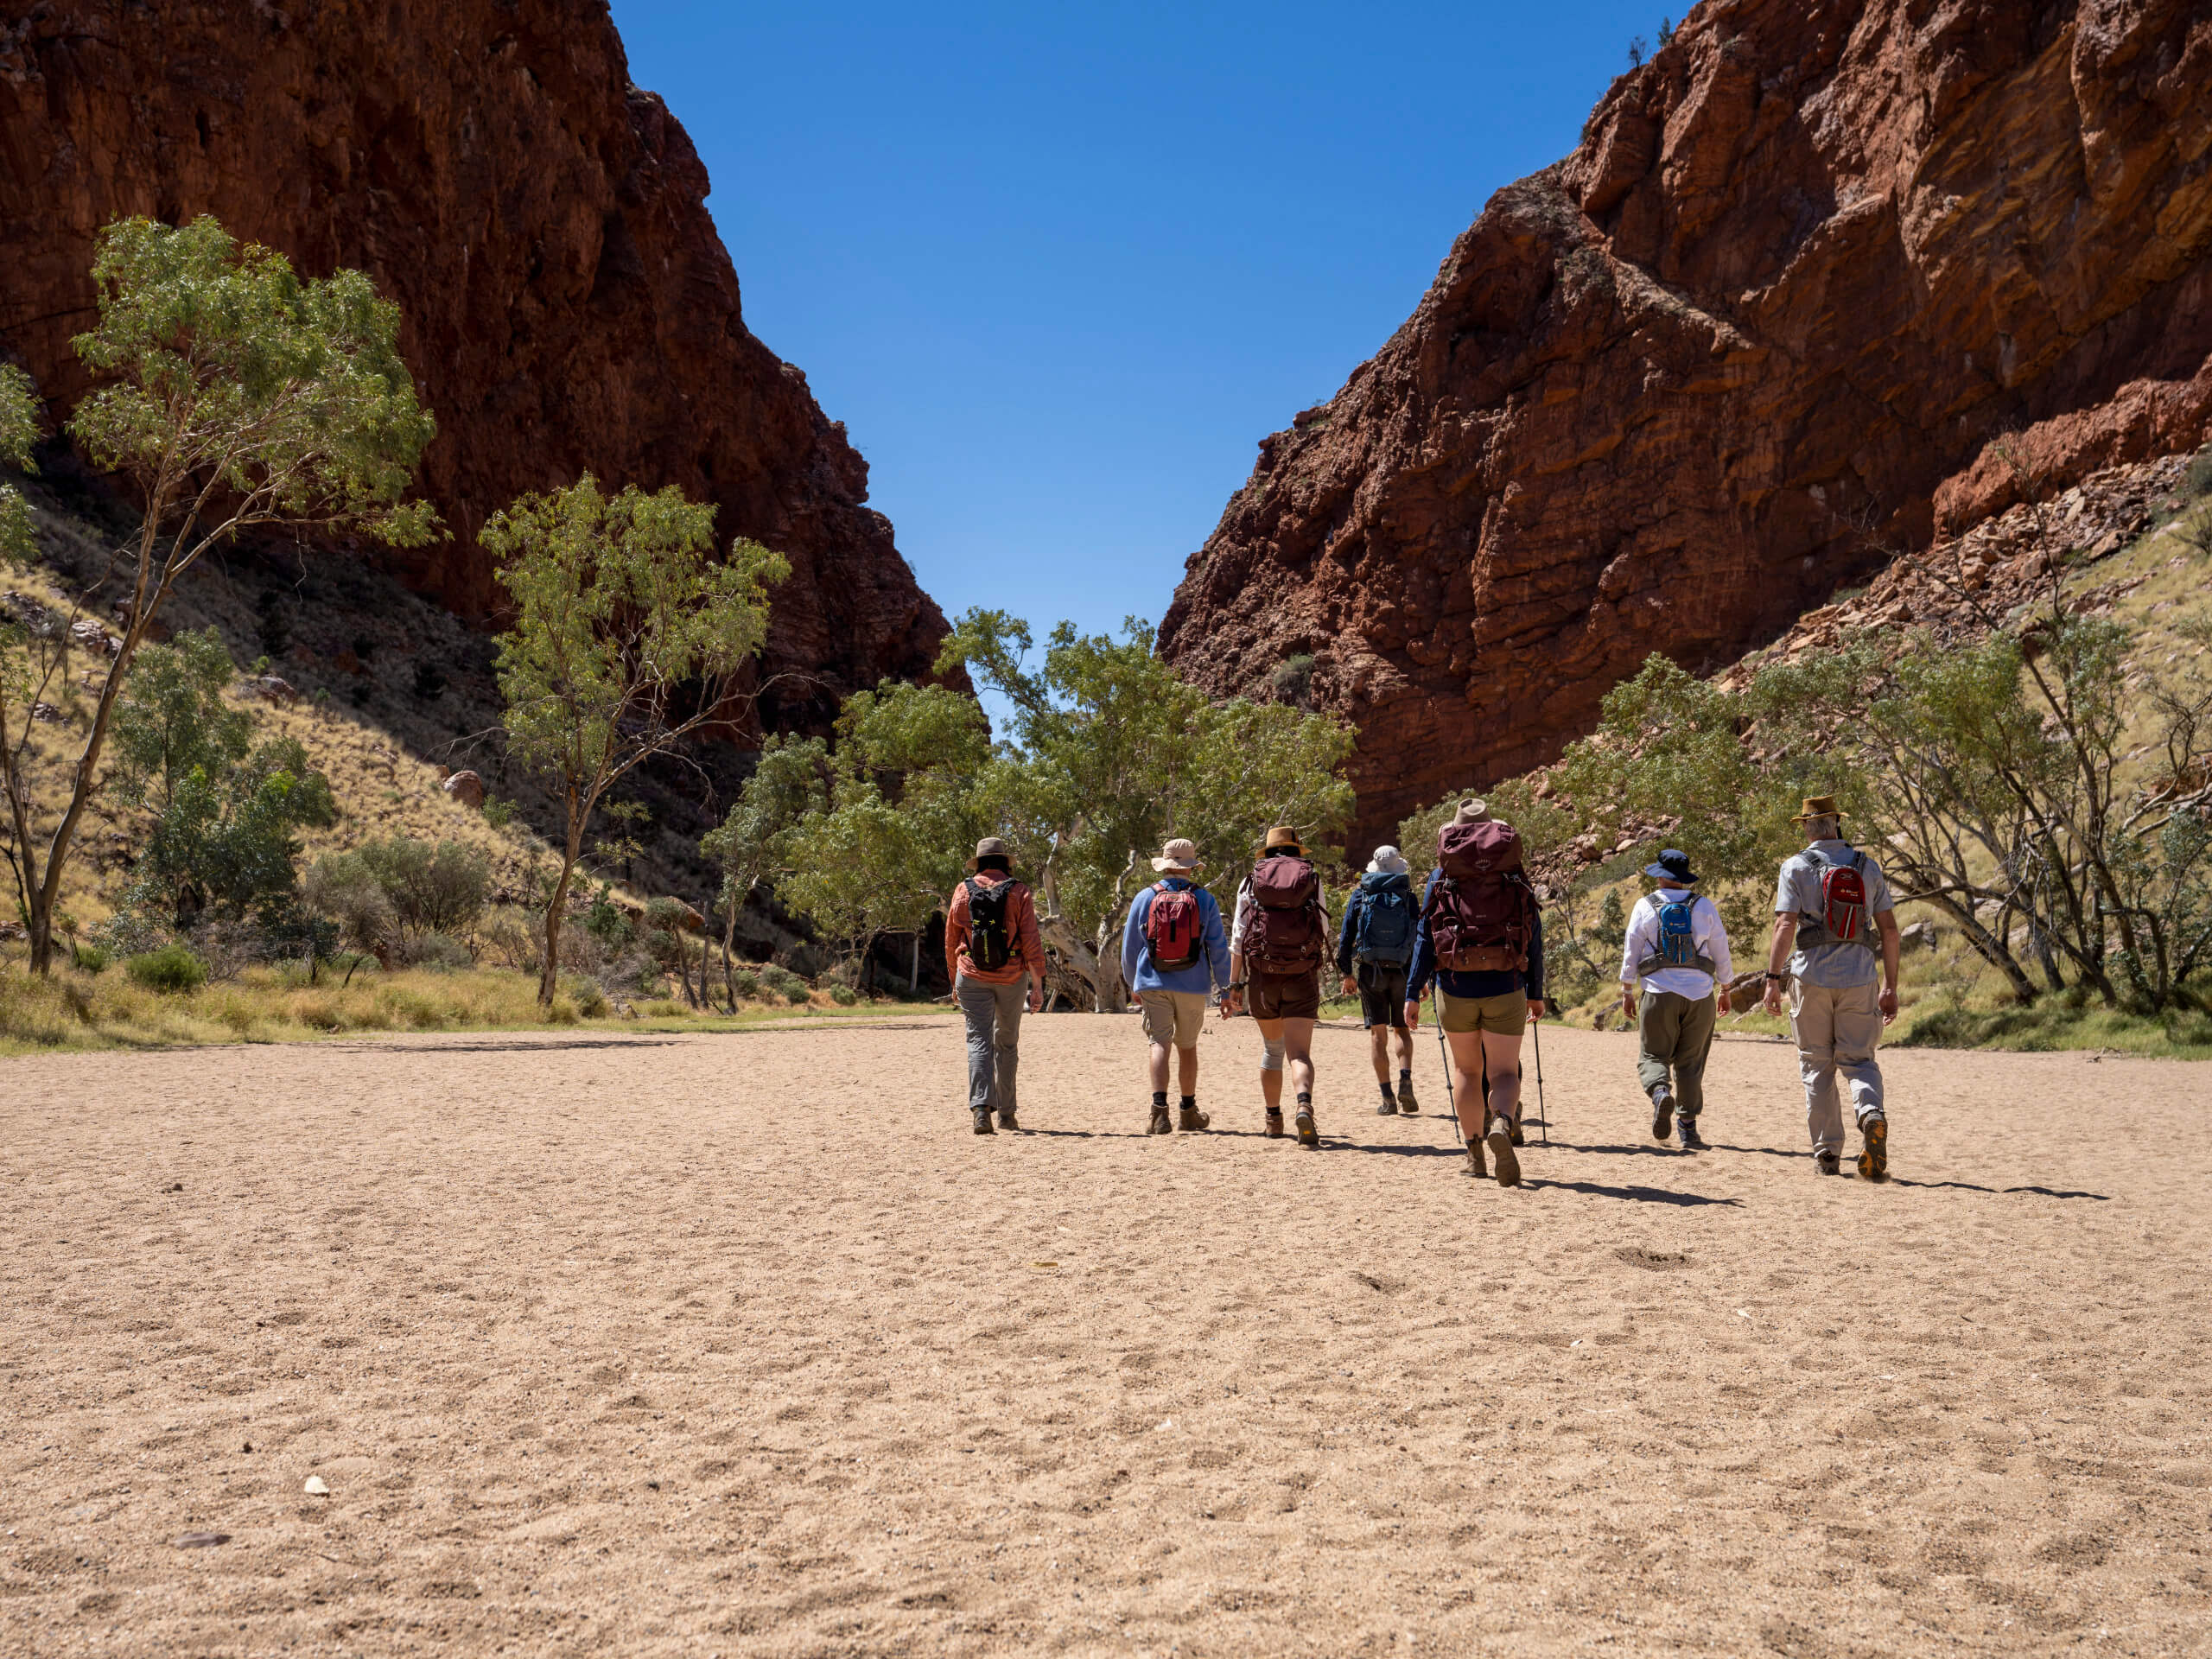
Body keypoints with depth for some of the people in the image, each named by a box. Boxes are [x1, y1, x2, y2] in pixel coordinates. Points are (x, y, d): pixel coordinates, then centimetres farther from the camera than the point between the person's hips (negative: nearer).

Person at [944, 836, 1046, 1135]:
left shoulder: (963, 891, 3)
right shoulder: (1019, 892, -1)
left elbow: (950, 942, 8)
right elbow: (1032, 942, -7)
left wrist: (955, 981, 20)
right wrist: (1037, 985, -4)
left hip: (972, 977, 0)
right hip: (1012, 977, 0)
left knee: (979, 1041, -2)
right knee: (1007, 1043, 13)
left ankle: (981, 1108, -20)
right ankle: (1006, 1113, 18)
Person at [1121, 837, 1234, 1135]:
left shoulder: (1145, 898, 3)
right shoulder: (1204, 899, 3)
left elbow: (1129, 947, 9)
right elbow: (1218, 948, 2)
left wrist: (1133, 985, 22)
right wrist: (1226, 989, 8)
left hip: (1153, 984, -1)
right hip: (1192, 986, 1)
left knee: (1160, 1043, -5)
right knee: (1187, 1046, 14)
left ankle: (1159, 1107, -24)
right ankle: (1188, 1111, 23)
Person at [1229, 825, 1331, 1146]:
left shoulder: (1250, 882, 6)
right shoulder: (1313, 881, 6)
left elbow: (1238, 936, 1)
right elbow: (1323, 932, 6)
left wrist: (1234, 982, 4)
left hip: (1261, 976, 1)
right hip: (1302, 975, -1)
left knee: (1272, 1047, 19)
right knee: (1299, 1052, -6)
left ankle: (1273, 1118, 24)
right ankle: (1305, 1105, -32)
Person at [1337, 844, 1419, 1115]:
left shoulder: (1359, 895, 2)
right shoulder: (1408, 897, 1)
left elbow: (1346, 936, 2)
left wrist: (1347, 974, 8)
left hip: (1369, 971, 0)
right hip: (1401, 971, 0)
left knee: (1377, 1034, 3)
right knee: (1401, 1030, 14)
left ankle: (1387, 1098, -2)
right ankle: (1405, 1081, -9)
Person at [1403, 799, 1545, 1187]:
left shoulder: (1440, 876, 3)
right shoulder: (1515, 876, 6)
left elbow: (1424, 937, 0)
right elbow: (1535, 938, 7)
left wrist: (1413, 993, 3)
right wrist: (1536, 993, 15)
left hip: (1455, 987, 1)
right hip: (1505, 988, 0)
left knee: (1466, 1069, 18)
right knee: (1505, 1072, 3)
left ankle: (1474, 1152, 18)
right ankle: (1502, 1124, -27)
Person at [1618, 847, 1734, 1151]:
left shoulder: (1646, 906, 3)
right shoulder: (1704, 906, 7)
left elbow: (1631, 954, 3)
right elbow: (1721, 954, 11)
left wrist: (1627, 993, 12)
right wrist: (1726, 991, 22)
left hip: (1659, 994, -2)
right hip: (1699, 996, 2)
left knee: (1652, 1056, 4)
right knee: (1690, 1063, 9)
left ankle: (1660, 1092, -28)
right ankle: (1689, 1129, 7)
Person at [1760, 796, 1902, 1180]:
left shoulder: (1797, 866, -1)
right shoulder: (1868, 866, 9)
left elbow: (1785, 925, -11)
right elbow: (1889, 929, 7)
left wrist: (1773, 978, -9)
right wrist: (1890, 987, 11)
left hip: (1812, 976, -2)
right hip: (1859, 977, 2)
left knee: (1817, 1066, 6)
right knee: (1858, 1059, 7)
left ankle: (1827, 1155, 5)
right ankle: (1872, 1114, -24)